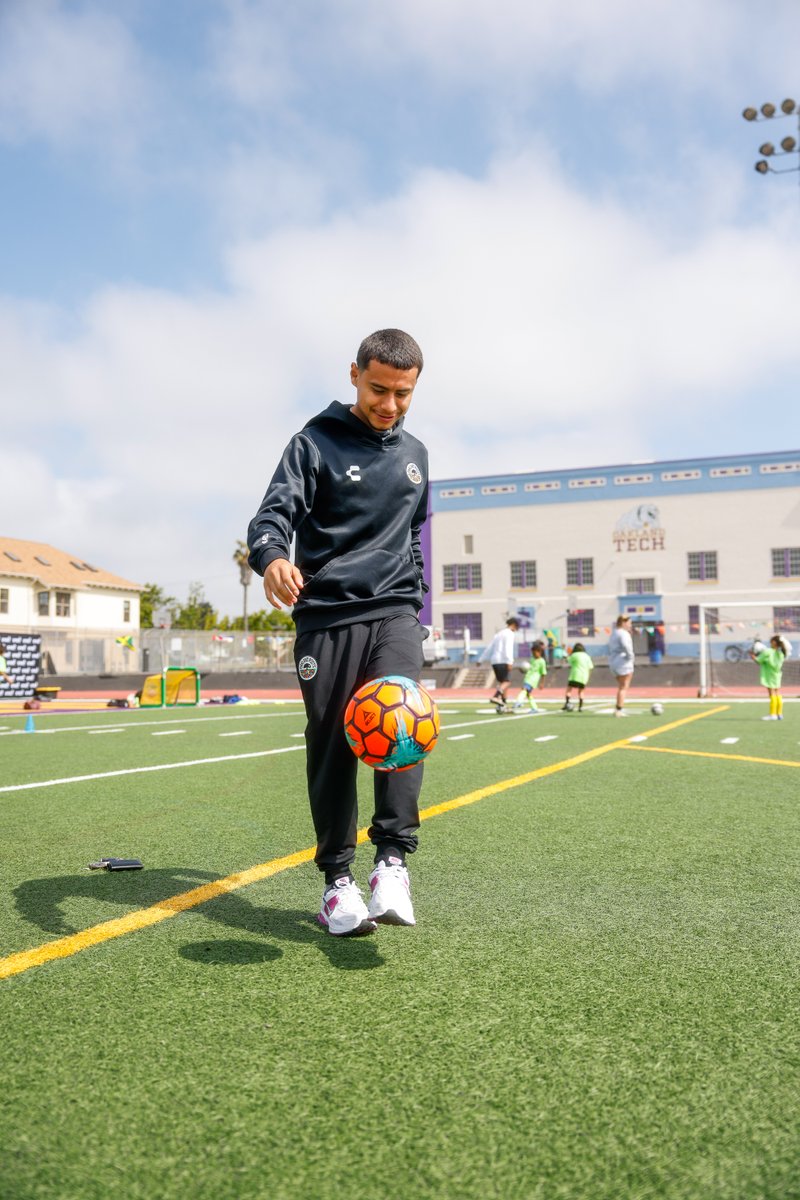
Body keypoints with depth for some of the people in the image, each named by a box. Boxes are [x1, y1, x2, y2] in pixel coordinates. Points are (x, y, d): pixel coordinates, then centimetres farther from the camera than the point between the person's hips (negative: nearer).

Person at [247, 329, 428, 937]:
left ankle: (393, 861, -18)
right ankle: (337, 877, 10)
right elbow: (275, 512, -11)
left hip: (394, 612, 3)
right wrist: (272, 556, -34)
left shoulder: (415, 453, 17)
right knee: (332, 744, -1)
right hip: (327, 615, -2)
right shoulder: (317, 442, 2)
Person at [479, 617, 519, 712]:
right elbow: (508, 648, -16)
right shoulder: (509, 634, -1)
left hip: (494, 661, 8)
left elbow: (489, 648, 25)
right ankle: (495, 697, -30)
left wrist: (481, 660, 27)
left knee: (501, 682, 10)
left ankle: (504, 705, 6)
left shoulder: (498, 634, 24)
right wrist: (510, 662, -24)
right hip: (503, 661, -8)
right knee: (506, 682, -10)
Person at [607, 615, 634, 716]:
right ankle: (619, 710, -5)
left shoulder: (614, 633, 17)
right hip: (623, 662, -9)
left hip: (614, 661, 10)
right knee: (624, 687, -3)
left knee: (621, 687, 17)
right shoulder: (623, 633, -14)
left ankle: (619, 709, 16)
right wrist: (630, 656, -20)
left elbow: (610, 649, 21)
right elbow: (625, 645, -32)